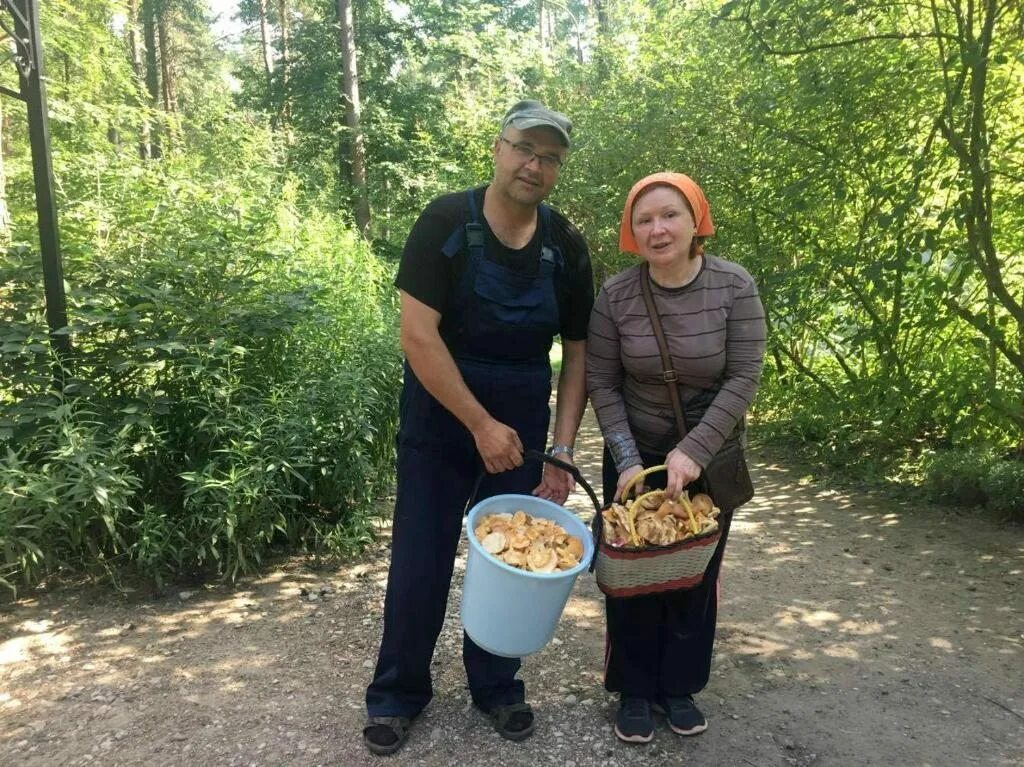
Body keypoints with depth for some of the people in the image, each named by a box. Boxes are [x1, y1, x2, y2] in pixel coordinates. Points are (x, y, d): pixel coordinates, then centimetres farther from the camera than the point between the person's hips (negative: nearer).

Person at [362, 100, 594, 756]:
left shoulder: (567, 246, -3)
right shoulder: (446, 222, -14)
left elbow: (578, 352, 1)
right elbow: (417, 336, -19)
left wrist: (562, 452, -7)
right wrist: (481, 424, -20)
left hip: (522, 429, 3)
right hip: (439, 421, -3)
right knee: (420, 560, 5)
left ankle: (496, 683, 33)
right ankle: (397, 693, 27)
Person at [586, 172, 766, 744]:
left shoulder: (734, 287, -13)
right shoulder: (615, 295, -12)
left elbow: (744, 380, -15)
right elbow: (602, 383, -9)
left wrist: (693, 451, -23)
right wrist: (627, 460, -18)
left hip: (712, 456, 0)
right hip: (635, 456, 0)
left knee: (697, 573, 10)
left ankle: (680, 686, 31)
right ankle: (635, 691, 26)